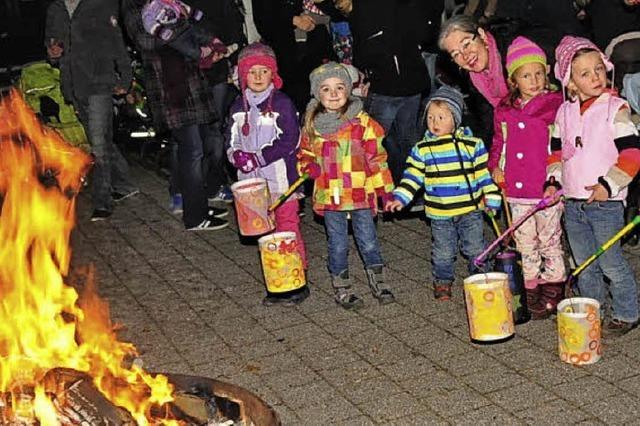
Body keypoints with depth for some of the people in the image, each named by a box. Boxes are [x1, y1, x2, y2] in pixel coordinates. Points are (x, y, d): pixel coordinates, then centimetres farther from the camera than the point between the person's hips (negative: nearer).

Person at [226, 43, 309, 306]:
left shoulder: (281, 103, -9)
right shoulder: (239, 106, 8)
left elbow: (290, 141, -15)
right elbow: (232, 139, 13)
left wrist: (258, 157, -18)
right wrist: (237, 156, -9)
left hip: (281, 178, -6)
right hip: (253, 181, 6)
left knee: (288, 229, -2)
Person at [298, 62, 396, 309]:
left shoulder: (362, 122, -5)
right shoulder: (312, 125, 2)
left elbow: (376, 157, -2)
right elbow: (304, 154, 16)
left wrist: (384, 188, -2)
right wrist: (310, 167, -6)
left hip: (361, 193, -1)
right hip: (329, 195, 1)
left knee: (368, 241, 8)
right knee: (338, 244, 10)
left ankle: (377, 280, 27)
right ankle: (341, 288, 23)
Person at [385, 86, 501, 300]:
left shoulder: (472, 144, -4)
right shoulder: (422, 149, -2)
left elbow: (484, 173, 1)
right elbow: (412, 176, 1)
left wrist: (492, 198, 0)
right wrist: (400, 198, -9)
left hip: (471, 209, -1)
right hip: (439, 213, 1)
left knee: (475, 248, 11)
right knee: (443, 252, 11)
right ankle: (442, 281, 30)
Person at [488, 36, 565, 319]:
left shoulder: (555, 105, -7)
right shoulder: (504, 110, 6)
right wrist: (495, 167, 4)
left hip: (547, 190, -4)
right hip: (515, 191, 4)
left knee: (550, 243, 8)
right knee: (525, 245, 15)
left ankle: (553, 291, 21)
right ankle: (531, 290, 28)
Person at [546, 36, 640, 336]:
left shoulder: (615, 108, -9)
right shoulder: (564, 112, 7)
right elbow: (556, 150, 18)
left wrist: (608, 185, -17)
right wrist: (554, 181, 5)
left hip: (605, 202, -5)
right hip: (572, 202, 5)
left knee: (611, 263, 0)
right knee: (583, 265, 16)